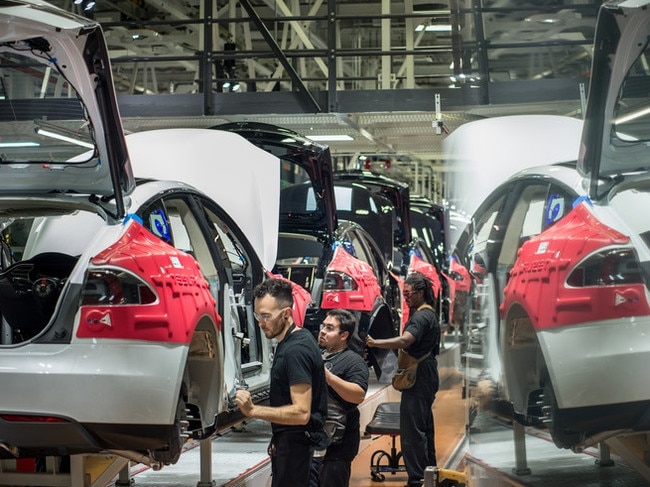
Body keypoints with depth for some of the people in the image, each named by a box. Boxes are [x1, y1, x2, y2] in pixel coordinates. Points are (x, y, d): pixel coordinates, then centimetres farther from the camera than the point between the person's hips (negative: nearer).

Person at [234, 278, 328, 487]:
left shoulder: (296, 350, -22)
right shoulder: (290, 342, 10)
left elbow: (301, 412, -27)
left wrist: (253, 410, -29)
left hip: (294, 444, -10)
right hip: (288, 440, 10)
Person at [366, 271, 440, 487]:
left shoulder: (422, 316, -17)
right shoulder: (427, 313, 17)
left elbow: (404, 341, -32)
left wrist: (375, 343, -32)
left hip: (418, 378, -11)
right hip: (425, 377, 11)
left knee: (412, 429, -10)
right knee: (424, 426, 20)